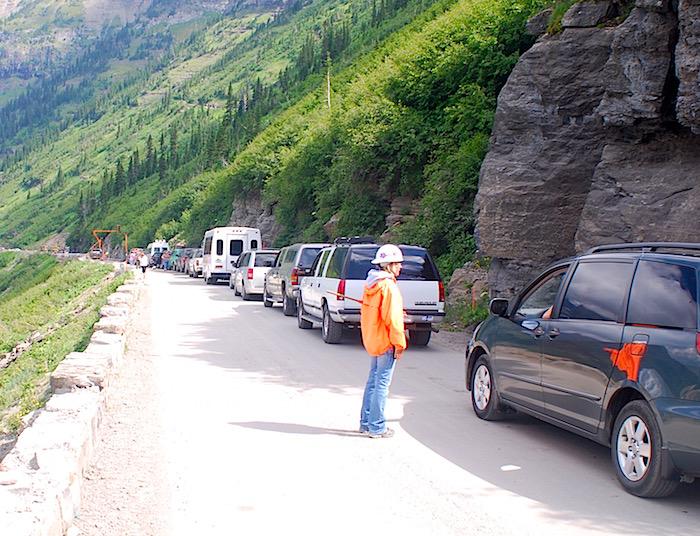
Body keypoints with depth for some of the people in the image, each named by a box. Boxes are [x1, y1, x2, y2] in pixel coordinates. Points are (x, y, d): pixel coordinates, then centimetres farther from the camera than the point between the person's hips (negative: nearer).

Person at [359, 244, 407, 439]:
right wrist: (399, 344, -15)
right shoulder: (389, 286, -18)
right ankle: (377, 427, 3)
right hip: (385, 342, -9)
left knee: (373, 382, 17)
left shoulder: (371, 284, 11)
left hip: (372, 341, 9)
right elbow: (393, 318, -20)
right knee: (382, 385, -3)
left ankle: (366, 422, 24)